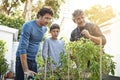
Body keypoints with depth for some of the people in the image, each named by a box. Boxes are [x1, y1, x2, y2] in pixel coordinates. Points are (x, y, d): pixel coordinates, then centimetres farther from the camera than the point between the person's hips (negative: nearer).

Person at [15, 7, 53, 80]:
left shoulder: (45, 29, 6)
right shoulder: (28, 26, -16)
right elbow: (23, 48, -22)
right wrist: (26, 70, -26)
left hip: (33, 60, 7)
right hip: (23, 59, -6)